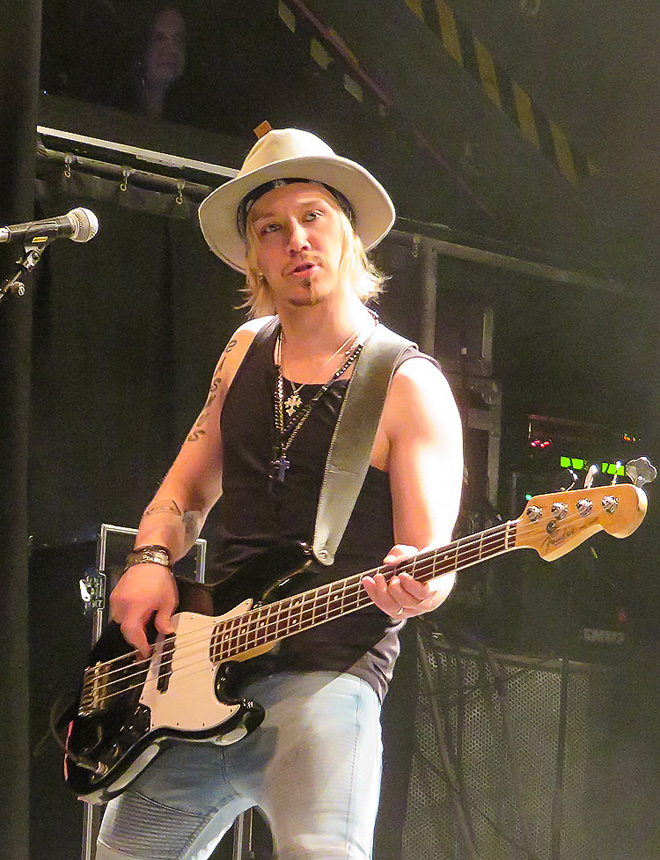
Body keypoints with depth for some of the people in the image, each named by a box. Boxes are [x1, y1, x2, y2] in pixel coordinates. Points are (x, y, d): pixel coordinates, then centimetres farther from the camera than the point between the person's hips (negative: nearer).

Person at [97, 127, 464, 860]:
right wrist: (150, 561, 2)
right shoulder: (248, 350, 14)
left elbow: (430, 551, -7)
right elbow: (189, 486, 21)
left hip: (326, 673, -6)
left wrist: (413, 589, -30)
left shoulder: (407, 386, -4)